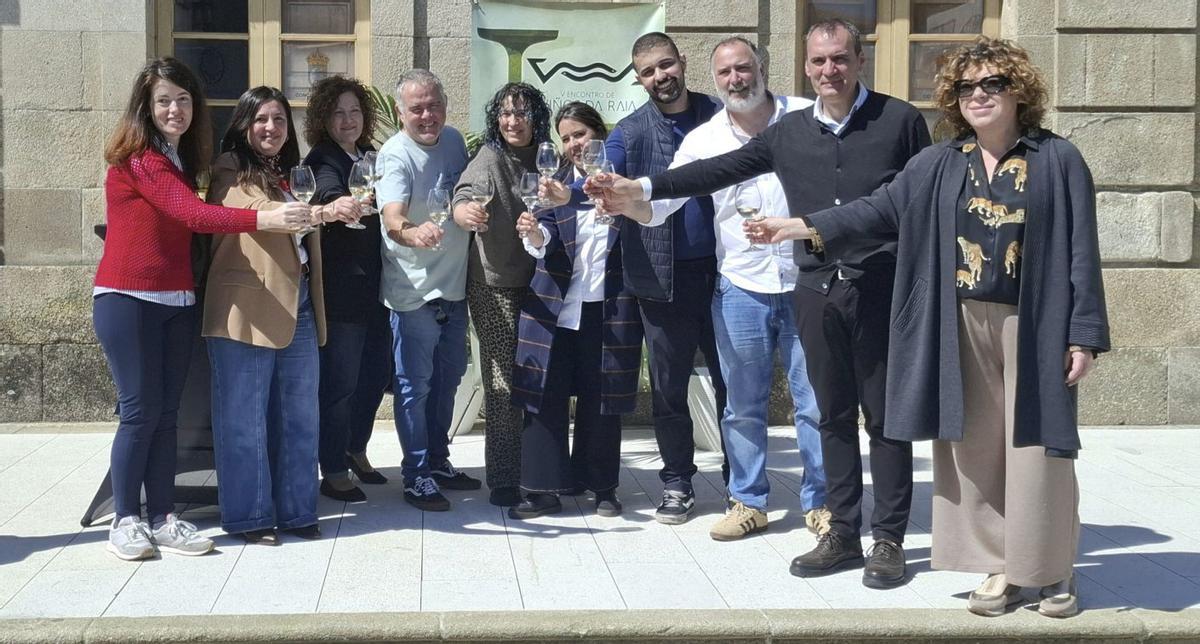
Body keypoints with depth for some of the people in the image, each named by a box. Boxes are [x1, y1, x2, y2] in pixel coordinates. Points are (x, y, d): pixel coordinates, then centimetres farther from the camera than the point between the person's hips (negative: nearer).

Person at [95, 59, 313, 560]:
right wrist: (265, 219, -34)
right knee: (140, 411, -5)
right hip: (127, 299, -7)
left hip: (177, 302, 7)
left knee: (166, 411, 6)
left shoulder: (183, 158, 15)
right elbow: (192, 214, -23)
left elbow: (185, 226, 7)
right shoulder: (136, 158, -11)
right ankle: (125, 520, 6)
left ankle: (163, 518, 10)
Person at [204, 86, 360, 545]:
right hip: (246, 311, -7)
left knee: (299, 416, 10)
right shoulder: (230, 173, -3)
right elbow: (264, 214, -21)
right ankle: (248, 516, 8)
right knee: (245, 418, 0)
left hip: (297, 308, 7)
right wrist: (325, 211, -33)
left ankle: (296, 511, 19)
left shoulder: (291, 176, 20)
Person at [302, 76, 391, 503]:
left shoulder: (372, 157, 14)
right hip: (341, 289, -7)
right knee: (340, 381, -3)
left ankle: (356, 450, 33)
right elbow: (329, 195, -31)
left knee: (377, 371, 15)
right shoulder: (322, 161, -8)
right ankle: (334, 472, 7)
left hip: (376, 287, 7)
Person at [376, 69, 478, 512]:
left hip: (454, 286, 8)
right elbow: (392, 218, -35)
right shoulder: (396, 155, -18)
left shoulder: (453, 139, 4)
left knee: (447, 379, 18)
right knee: (415, 385, 0)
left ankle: (439, 462, 32)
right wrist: (411, 233, -54)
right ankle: (416, 476, 10)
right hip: (415, 291, -7)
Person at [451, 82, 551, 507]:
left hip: (535, 281, 6)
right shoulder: (490, 159, -14)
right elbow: (464, 200, -31)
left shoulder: (542, 158, 4)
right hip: (495, 284, -5)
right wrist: (466, 212, -52)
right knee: (503, 382, -6)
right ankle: (502, 482, 0)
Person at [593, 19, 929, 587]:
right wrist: (643, 189, 1)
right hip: (817, 291, 4)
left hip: (882, 289, -4)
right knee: (833, 416, 10)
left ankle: (889, 539, 13)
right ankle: (842, 534, 20)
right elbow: (720, 170, 8)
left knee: (885, 416, 4)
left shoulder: (899, 119, 0)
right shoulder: (789, 132, 9)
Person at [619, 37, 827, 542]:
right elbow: (658, 205, -3)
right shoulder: (703, 140, 1)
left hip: (807, 284, -1)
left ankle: (819, 502, 20)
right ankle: (749, 502, 24)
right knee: (743, 405, 11)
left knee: (815, 401, 5)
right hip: (741, 288, 2)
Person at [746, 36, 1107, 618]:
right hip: (962, 330, 3)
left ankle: (1053, 570, 18)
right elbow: (881, 211, 6)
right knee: (974, 448, 5)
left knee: (1037, 448, 1)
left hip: (1034, 327, -3)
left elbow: (1081, 251, -3)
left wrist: (1084, 334, -8)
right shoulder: (938, 165, 8)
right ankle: (1002, 568, 18)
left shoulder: (1058, 161, -1)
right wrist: (805, 227, -4)